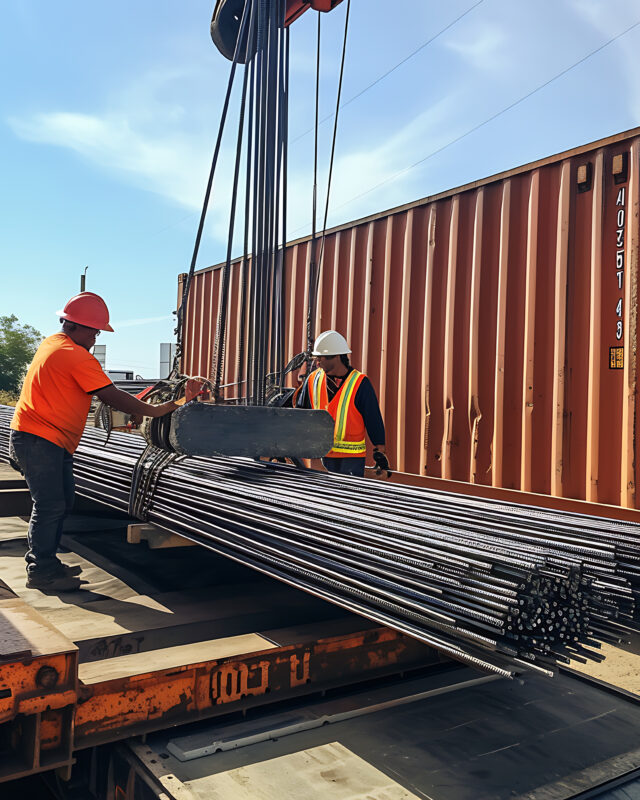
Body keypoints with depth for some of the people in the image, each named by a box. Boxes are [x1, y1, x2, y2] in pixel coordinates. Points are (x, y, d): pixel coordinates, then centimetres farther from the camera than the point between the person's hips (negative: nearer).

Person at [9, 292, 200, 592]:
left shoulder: (52, 344, 14)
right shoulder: (77, 357, -18)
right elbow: (111, 397, -20)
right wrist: (155, 410, -14)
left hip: (51, 441, 10)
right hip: (39, 440, -10)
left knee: (63, 500, 14)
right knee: (50, 505, -6)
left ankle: (42, 561, 24)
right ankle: (41, 572, 3)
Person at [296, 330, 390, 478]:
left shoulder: (360, 383, -8)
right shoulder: (313, 380, 4)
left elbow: (374, 419, -4)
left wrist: (380, 451, -5)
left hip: (352, 456, -4)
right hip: (323, 454, 4)